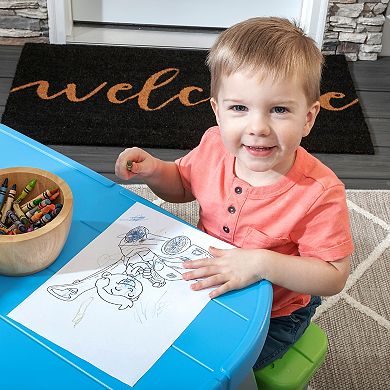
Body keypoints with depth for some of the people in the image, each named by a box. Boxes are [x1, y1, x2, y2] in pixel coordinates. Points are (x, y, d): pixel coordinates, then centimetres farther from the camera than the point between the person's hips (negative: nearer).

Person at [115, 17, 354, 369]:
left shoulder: (319, 192, -31)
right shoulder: (215, 146, -15)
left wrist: (262, 262, -39)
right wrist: (153, 170, -16)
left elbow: (334, 276, -26)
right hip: (207, 285, 5)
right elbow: (183, 186, 6)